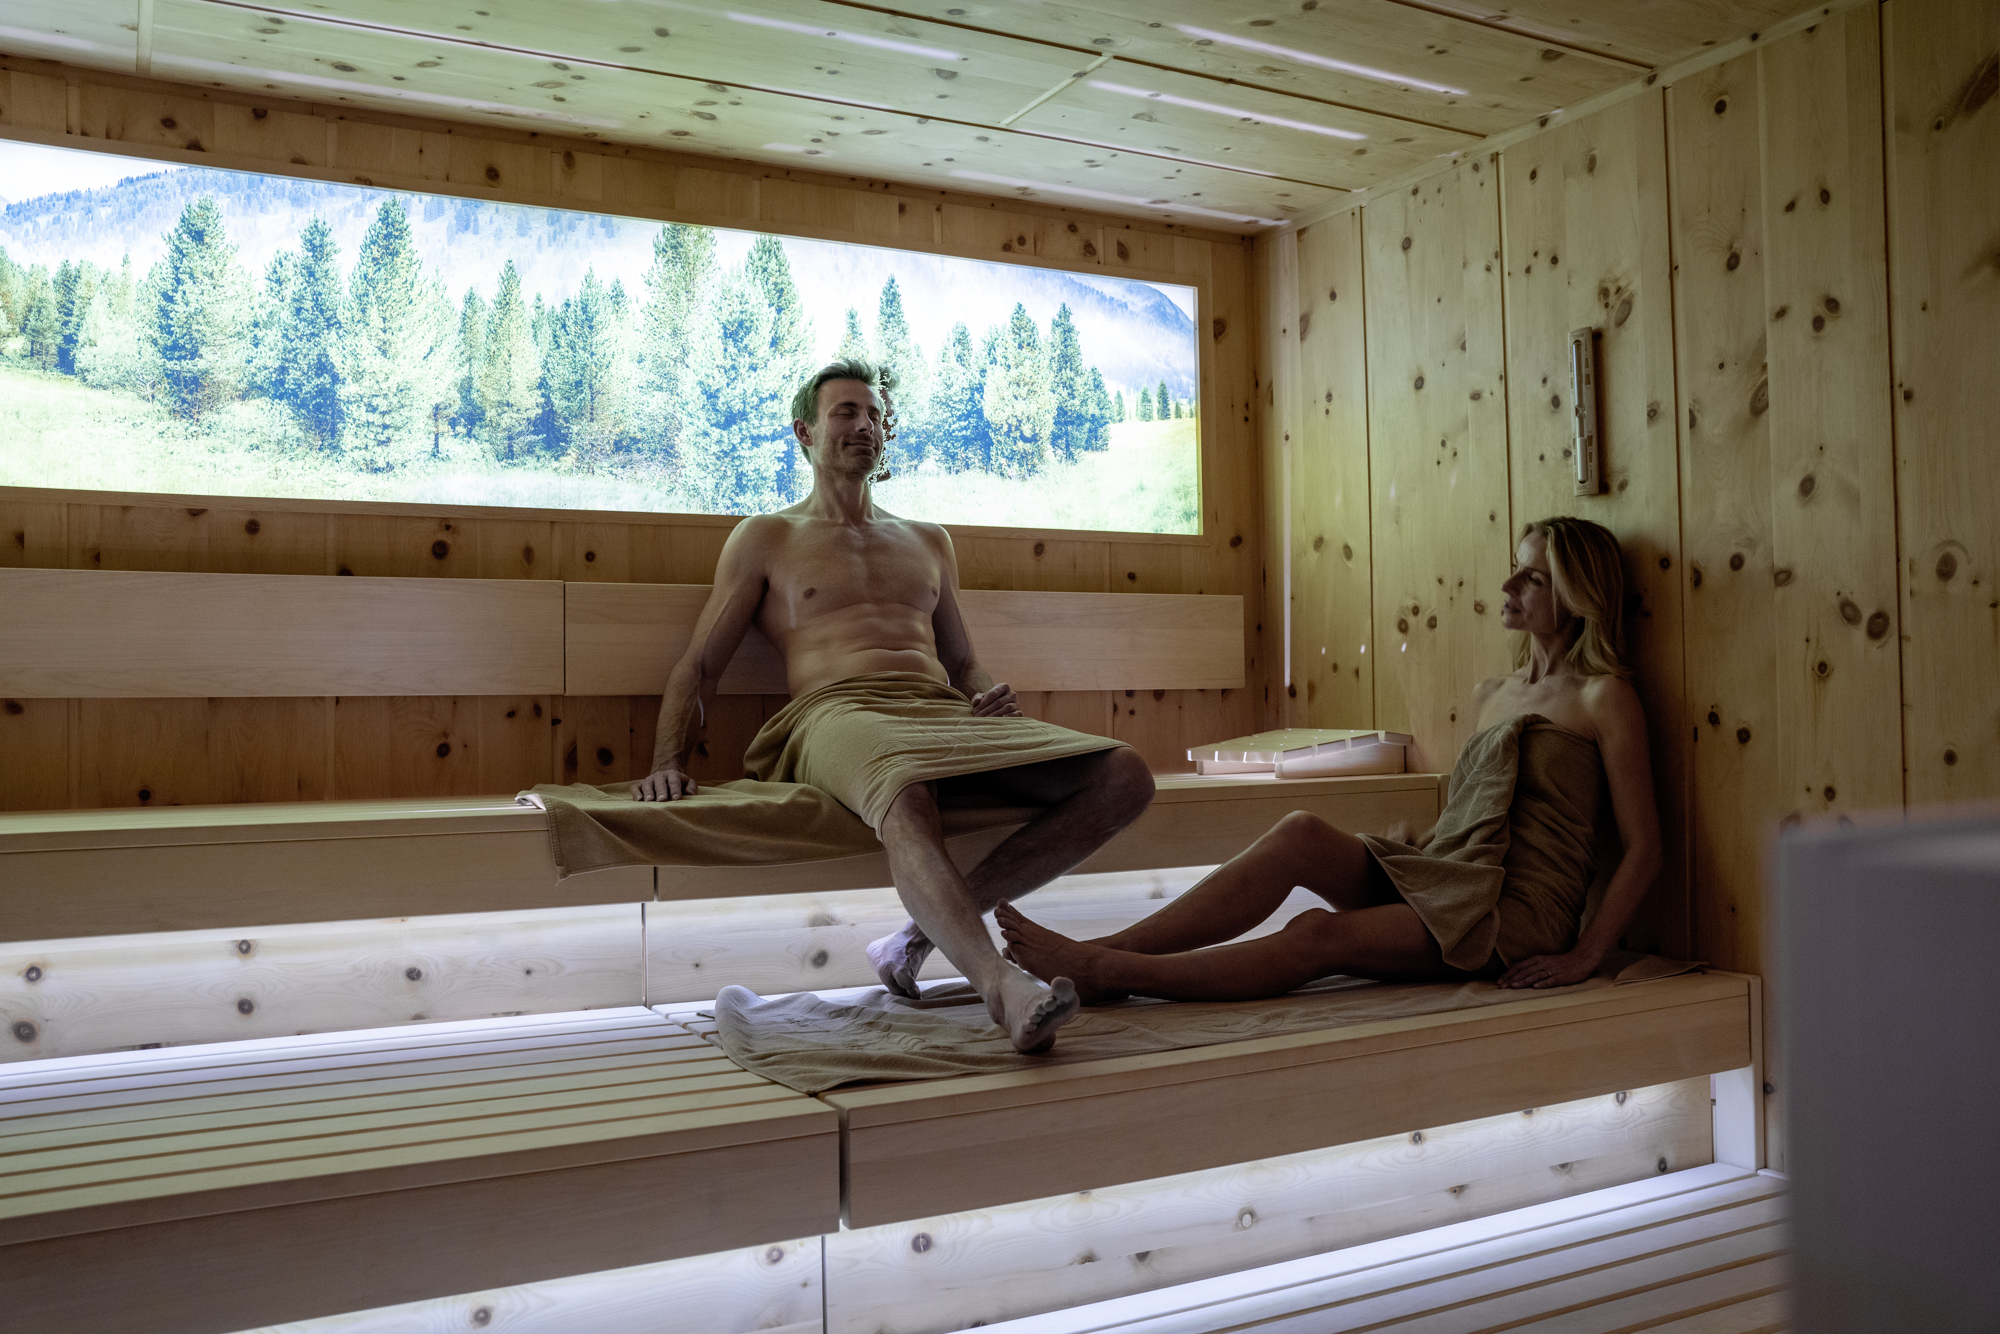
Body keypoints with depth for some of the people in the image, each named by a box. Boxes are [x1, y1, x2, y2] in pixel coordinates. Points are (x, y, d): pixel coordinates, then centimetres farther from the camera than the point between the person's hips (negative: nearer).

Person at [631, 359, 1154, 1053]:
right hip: (841, 714, -5)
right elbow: (698, 665, 13)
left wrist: (991, 696, 7)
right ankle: (1003, 985, -59)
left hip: (945, 714, 5)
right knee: (902, 797, -44)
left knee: (1124, 775, -20)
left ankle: (927, 930, -22)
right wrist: (667, 763, -5)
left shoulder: (928, 542, 31)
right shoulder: (766, 538, 19)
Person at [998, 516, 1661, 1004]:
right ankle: (1103, 948, -30)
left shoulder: (1604, 695, -1)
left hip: (1521, 912, -6)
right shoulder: (1490, 693, 20)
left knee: (1320, 934, -29)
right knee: (1301, 832, -22)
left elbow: (1644, 845, -5)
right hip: (1445, 879, 6)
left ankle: (1104, 973, -34)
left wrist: (1583, 956, -12)